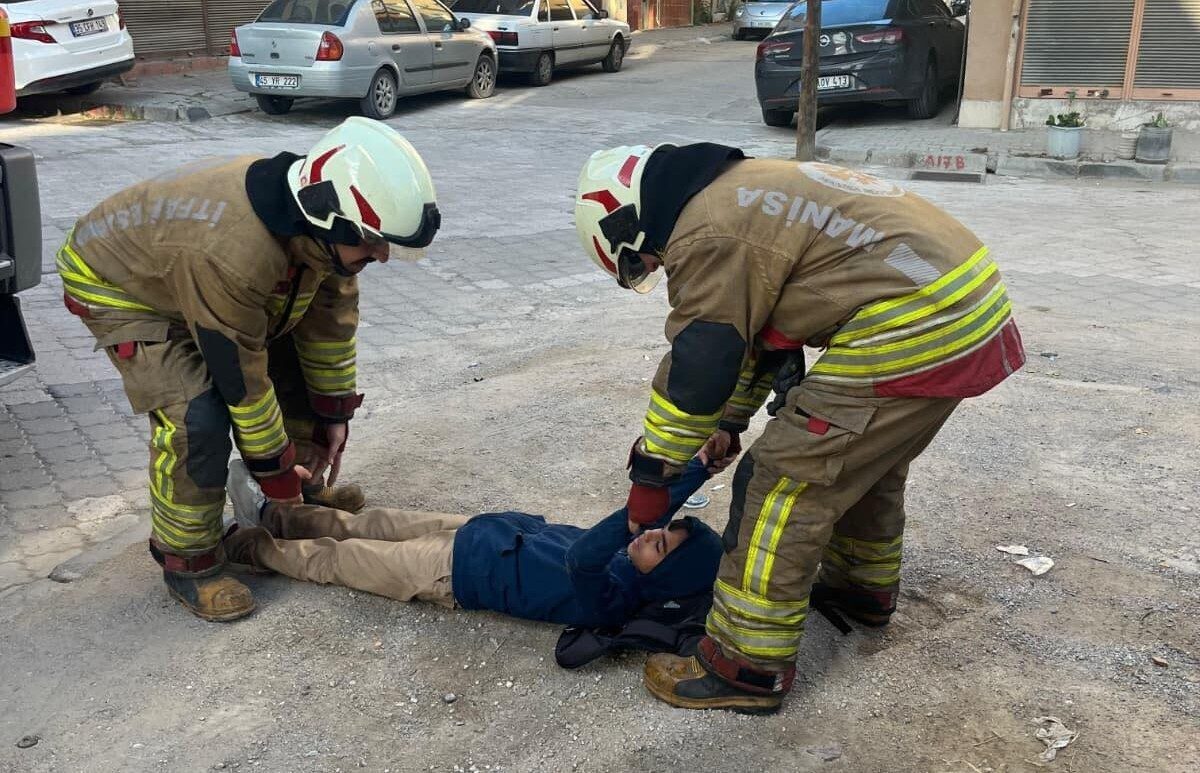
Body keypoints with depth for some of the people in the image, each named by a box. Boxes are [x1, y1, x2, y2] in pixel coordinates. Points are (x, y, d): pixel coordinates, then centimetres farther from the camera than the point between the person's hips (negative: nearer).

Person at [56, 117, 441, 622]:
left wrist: (334, 414, 1)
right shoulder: (231, 252, -45)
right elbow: (240, 377, -33)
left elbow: (330, 316, -6)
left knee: (297, 365, 7)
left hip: (193, 267, 8)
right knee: (197, 417, -23)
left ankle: (306, 489, 28)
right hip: (116, 286, -8)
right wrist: (274, 469, -19)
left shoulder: (321, 219, -21)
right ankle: (187, 562, -3)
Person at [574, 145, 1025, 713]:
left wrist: (651, 471, 3)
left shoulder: (705, 235, -12)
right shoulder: (742, 191, 20)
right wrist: (730, 423, 30)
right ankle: (864, 586, 49)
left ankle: (748, 667, 6)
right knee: (869, 459, 29)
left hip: (910, 335, -10)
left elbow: (697, 368, -9)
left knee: (783, 485, -4)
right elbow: (759, 326, 27)